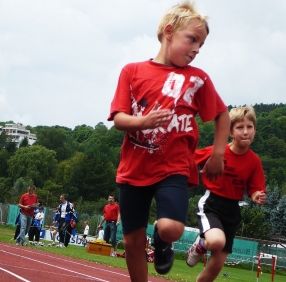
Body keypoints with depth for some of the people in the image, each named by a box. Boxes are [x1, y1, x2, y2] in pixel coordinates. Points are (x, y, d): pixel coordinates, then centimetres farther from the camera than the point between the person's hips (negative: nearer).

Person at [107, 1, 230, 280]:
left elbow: (222, 115, 14)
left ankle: (161, 242, 13)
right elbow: (118, 118, -4)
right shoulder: (132, 71, 0)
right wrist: (143, 121, -24)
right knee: (133, 241, 7)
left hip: (174, 168, -1)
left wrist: (218, 153, 4)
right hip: (134, 169, 1)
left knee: (170, 228, -23)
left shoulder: (198, 79, 1)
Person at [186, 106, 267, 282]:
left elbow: (254, 190, 0)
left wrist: (257, 197, -20)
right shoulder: (216, 152, -14)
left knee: (217, 264, 5)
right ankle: (200, 245, 2)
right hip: (210, 204, -4)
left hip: (232, 210, 4)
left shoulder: (254, 161, -6)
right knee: (216, 242, -34)